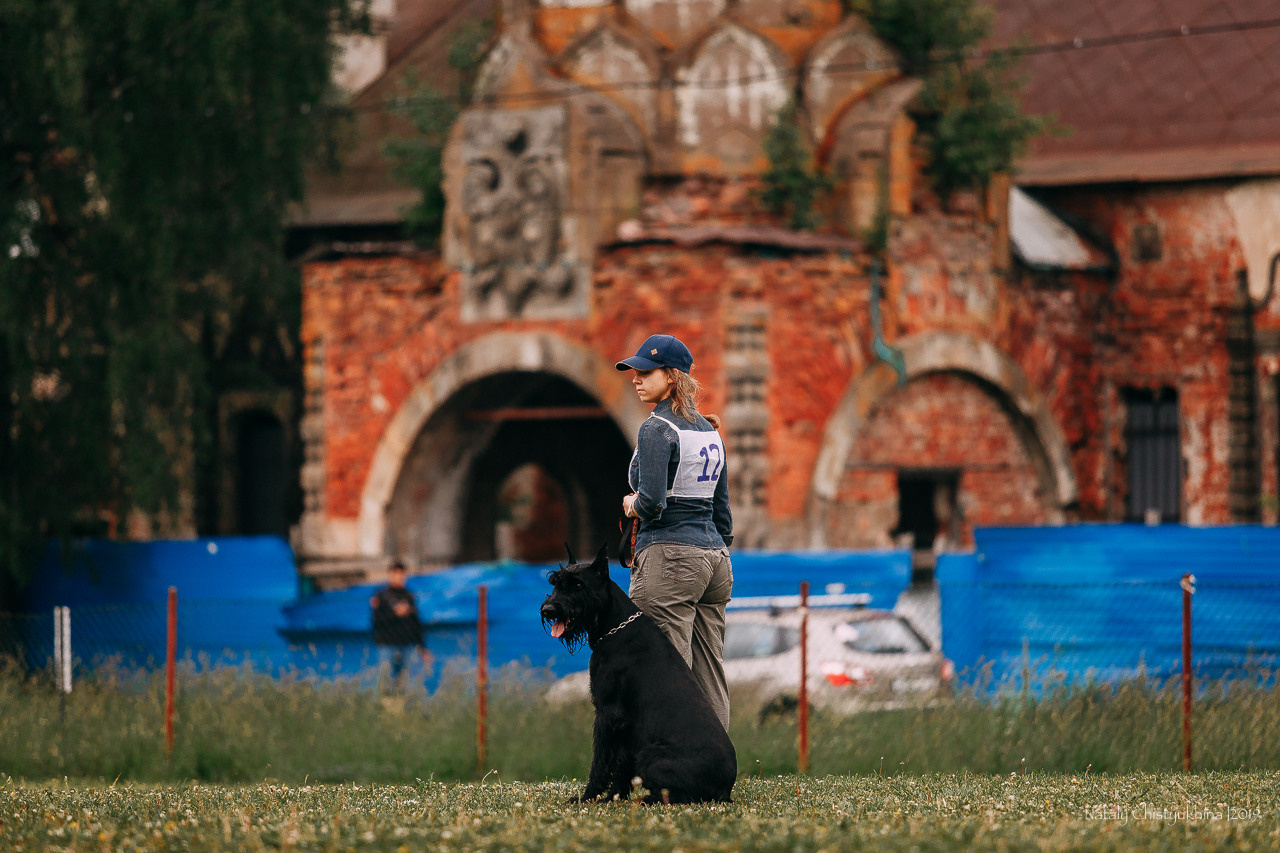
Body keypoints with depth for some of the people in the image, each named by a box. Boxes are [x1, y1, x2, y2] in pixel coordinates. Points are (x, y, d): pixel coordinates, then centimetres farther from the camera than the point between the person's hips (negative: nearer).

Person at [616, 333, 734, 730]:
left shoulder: (658, 429, -10)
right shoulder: (710, 432, 15)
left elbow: (652, 502, -21)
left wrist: (631, 504, 0)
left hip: (669, 557, -9)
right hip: (714, 558, 9)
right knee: (711, 679, 8)